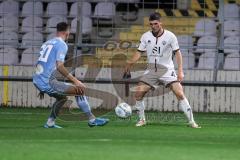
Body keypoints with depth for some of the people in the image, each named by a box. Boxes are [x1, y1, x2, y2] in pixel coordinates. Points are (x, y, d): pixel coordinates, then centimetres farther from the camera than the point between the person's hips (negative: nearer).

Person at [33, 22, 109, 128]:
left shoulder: (47, 43, 20)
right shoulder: (62, 45, -6)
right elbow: (59, 66, -18)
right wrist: (75, 81, -17)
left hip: (37, 81, 9)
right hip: (47, 82, -9)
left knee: (62, 98, 28)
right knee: (79, 90, -6)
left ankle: (50, 123, 19)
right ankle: (92, 120, -5)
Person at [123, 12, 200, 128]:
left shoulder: (170, 36, -7)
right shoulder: (146, 36, 1)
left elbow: (177, 53, -2)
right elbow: (139, 52, 9)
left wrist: (180, 71, -9)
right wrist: (129, 65, -5)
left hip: (167, 70, -3)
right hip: (151, 70, 3)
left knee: (180, 94, -17)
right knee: (138, 93, -9)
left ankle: (191, 121, -11)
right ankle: (142, 120, 11)